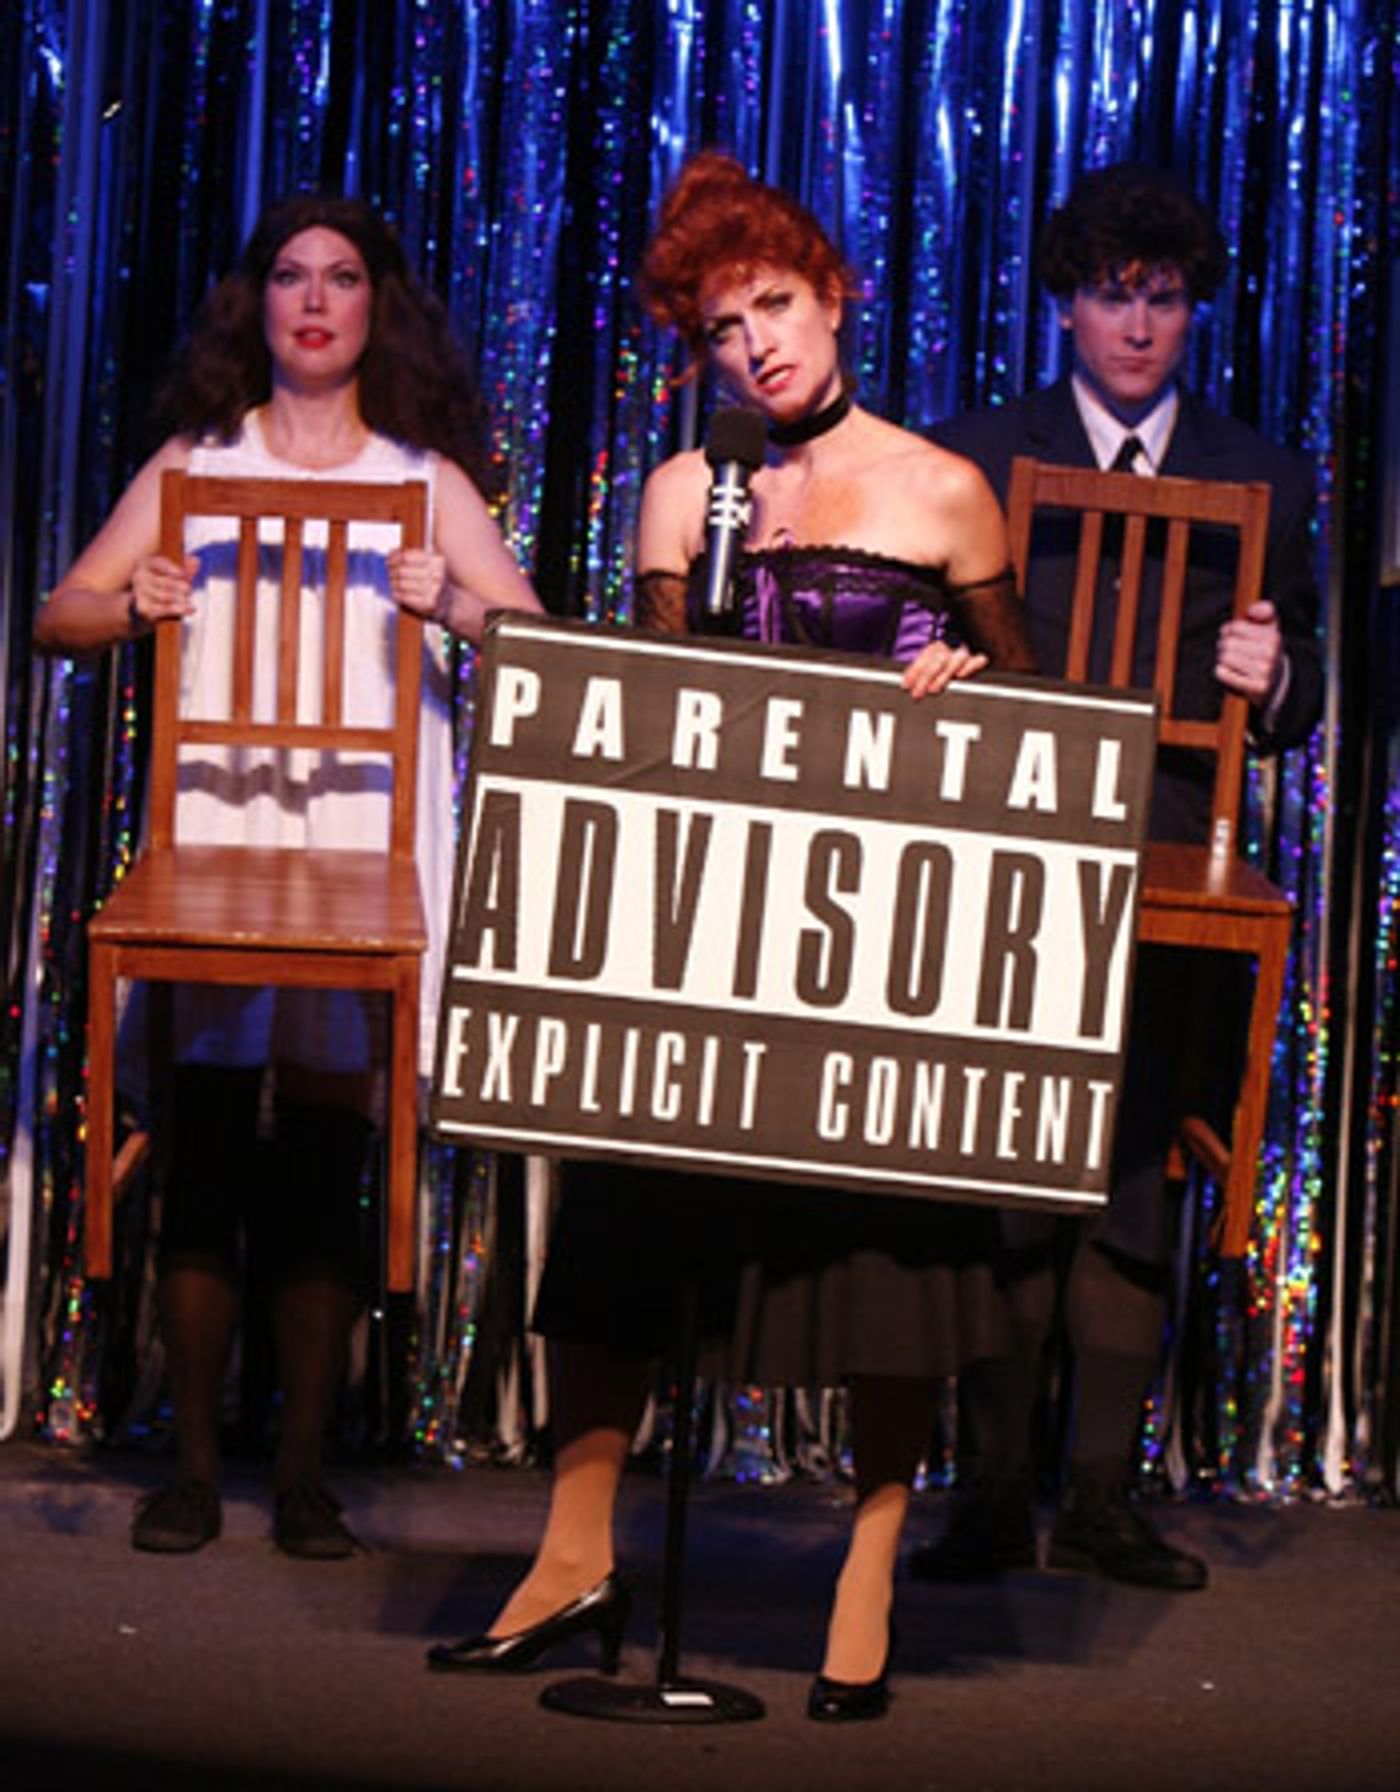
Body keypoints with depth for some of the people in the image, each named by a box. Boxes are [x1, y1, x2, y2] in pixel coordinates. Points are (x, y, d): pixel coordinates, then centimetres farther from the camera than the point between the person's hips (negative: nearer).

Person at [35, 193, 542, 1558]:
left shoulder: (427, 480, 13)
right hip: (210, 833, 0)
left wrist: (461, 608, -14)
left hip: (362, 844, 0)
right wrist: (130, 607, -10)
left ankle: (304, 1471, 6)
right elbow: (61, 616, 11)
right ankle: (192, 1464, 5)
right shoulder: (196, 461, 14)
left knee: (324, 1163, 0)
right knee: (205, 1151, -2)